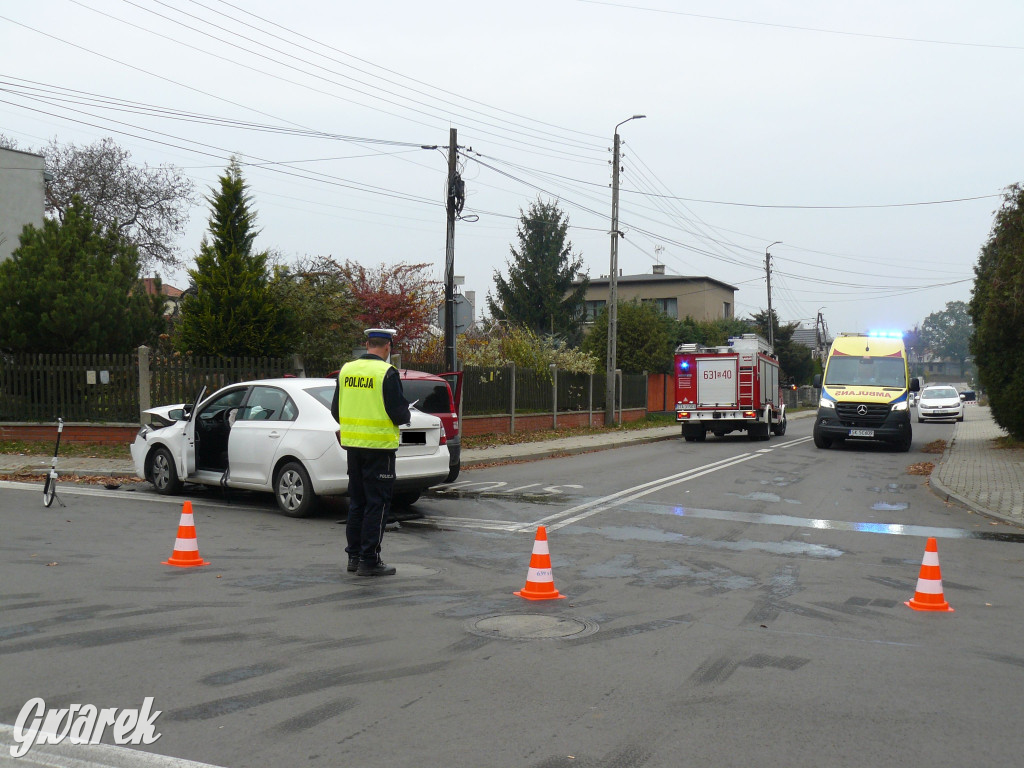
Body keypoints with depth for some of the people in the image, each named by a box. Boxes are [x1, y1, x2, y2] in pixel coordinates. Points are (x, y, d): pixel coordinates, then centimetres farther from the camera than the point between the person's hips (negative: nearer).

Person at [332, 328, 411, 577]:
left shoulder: (346, 370, 6)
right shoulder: (387, 373, -13)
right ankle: (369, 559, 2)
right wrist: (406, 417, 7)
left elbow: (336, 411, 11)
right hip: (379, 445, -6)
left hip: (352, 444, 6)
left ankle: (354, 556, 21)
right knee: (377, 503, 1)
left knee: (357, 502, 16)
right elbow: (399, 413, -14)